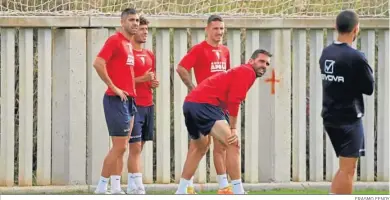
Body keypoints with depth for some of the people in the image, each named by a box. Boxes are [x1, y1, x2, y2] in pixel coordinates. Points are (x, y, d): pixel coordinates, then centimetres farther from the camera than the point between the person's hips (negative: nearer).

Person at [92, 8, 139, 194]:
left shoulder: (129, 44, 16)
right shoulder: (115, 40, -10)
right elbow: (98, 63, -21)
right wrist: (113, 87, -18)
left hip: (128, 100, 9)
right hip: (117, 100, -9)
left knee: (121, 147, 9)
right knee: (120, 146, -9)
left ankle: (116, 187, 11)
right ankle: (102, 187, -3)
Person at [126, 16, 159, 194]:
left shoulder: (150, 55, 17)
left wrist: (153, 83, 4)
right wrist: (142, 79, -19)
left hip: (148, 105, 8)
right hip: (133, 105, -8)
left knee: (139, 147, 7)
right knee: (135, 147, -10)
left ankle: (132, 186, 9)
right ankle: (137, 187, -12)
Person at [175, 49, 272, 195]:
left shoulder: (240, 72, 27)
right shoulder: (247, 72, -3)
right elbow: (233, 101, -13)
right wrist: (233, 129, -8)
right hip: (204, 105, -11)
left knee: (200, 148, 29)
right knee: (233, 145, -13)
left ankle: (180, 192, 35)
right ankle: (238, 193, -18)